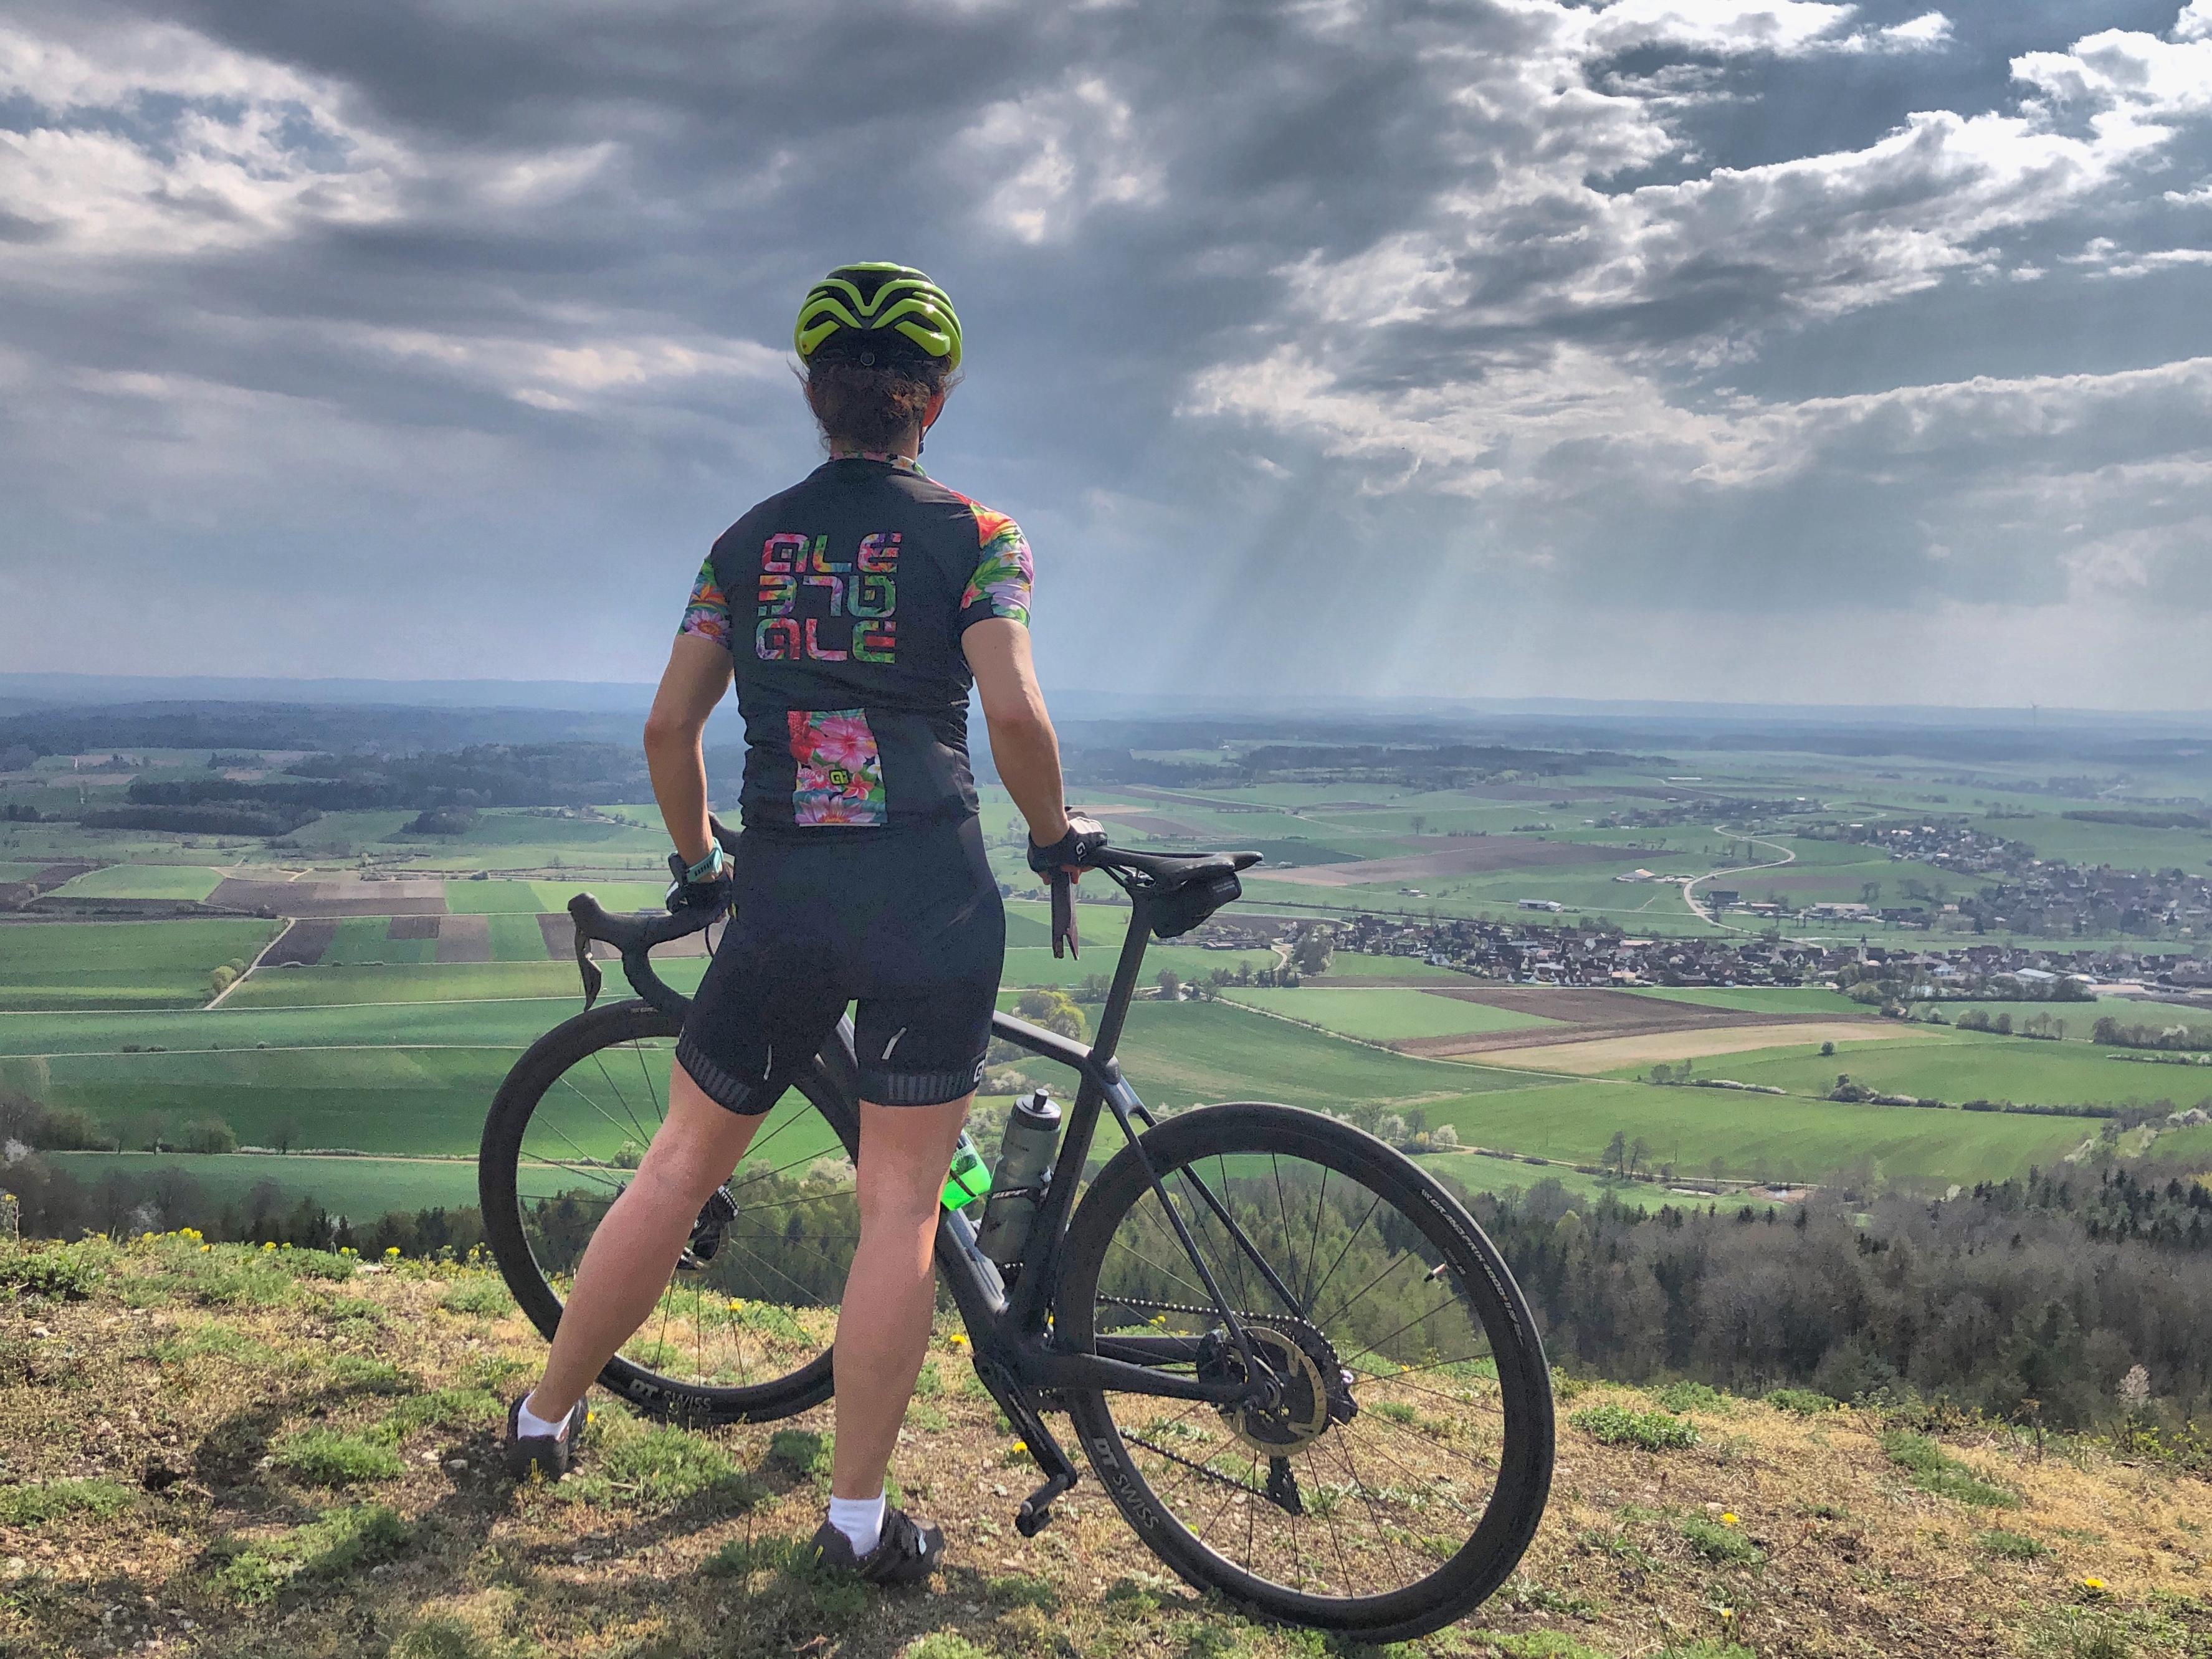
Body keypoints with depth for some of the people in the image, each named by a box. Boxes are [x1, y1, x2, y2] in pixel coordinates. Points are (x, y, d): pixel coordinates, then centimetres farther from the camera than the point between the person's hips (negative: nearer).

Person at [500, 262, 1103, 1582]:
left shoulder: (747, 543, 10)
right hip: (931, 895, -3)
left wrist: (698, 864, 21)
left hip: (781, 895, 3)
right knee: (903, 1206, 5)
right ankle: (860, 1516, 13)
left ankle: (546, 1418, 33)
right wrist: (1054, 834, 3)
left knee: (681, 1167, 18)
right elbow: (1015, 710, -14)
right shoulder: (972, 535, -1)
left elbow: (670, 726, 7)